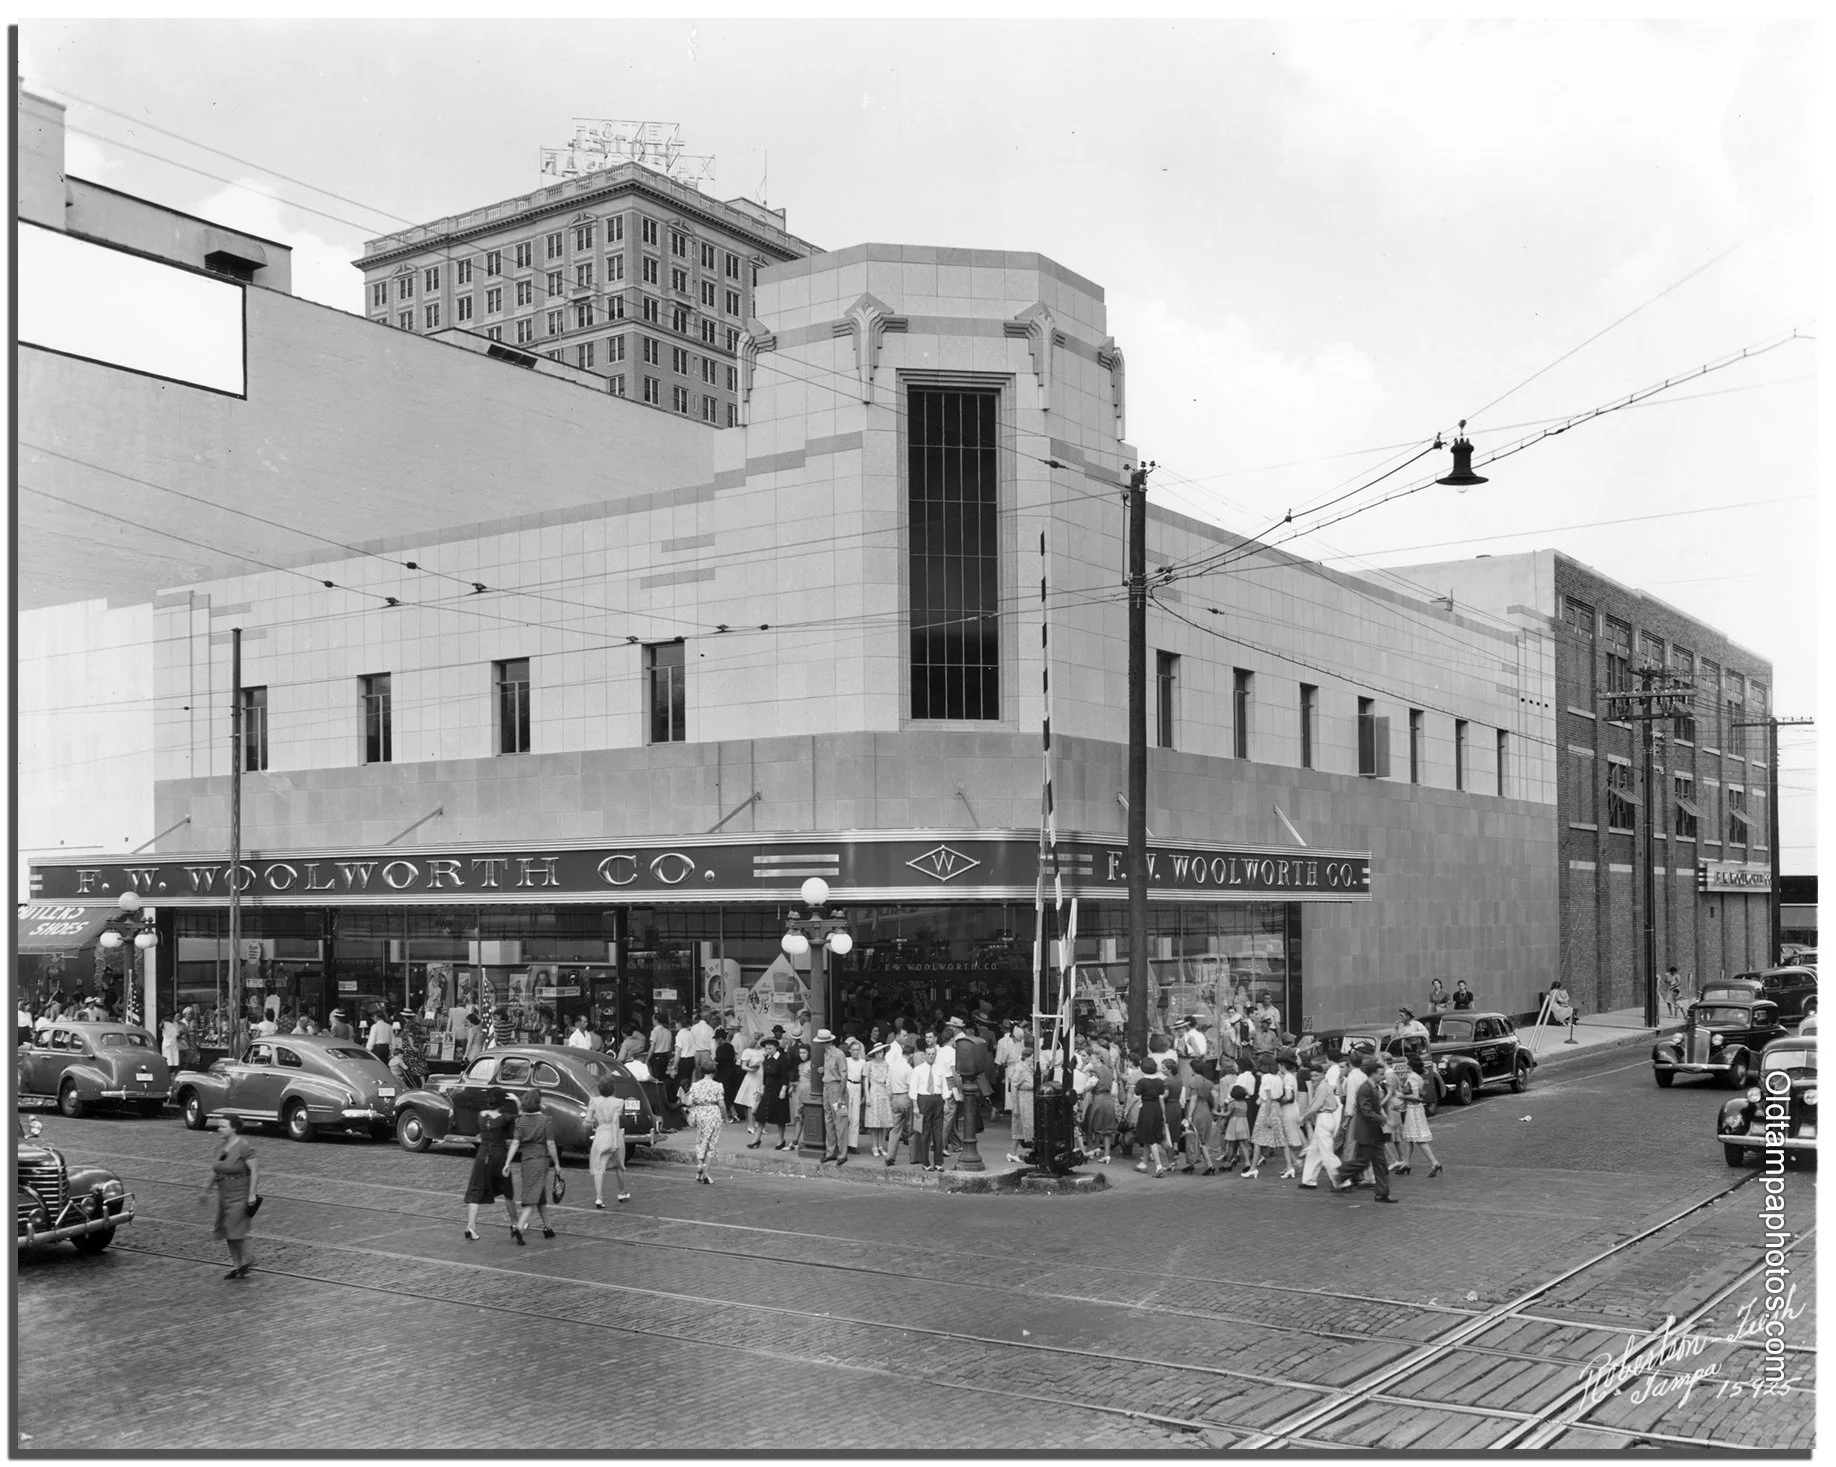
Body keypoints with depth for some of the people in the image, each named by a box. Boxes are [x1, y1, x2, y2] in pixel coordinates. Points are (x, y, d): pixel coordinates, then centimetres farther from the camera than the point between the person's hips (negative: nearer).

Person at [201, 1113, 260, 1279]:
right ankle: (236, 1265, 21)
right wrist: (206, 1190, 20)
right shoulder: (221, 1146, 6)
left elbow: (255, 1170, -18)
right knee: (227, 1232, 10)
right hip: (224, 1195, 8)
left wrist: (252, 1194, -22)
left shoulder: (243, 1147, -17)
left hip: (240, 1195, -8)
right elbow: (215, 1171, 18)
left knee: (236, 1230, -9)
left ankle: (246, 1261, 11)